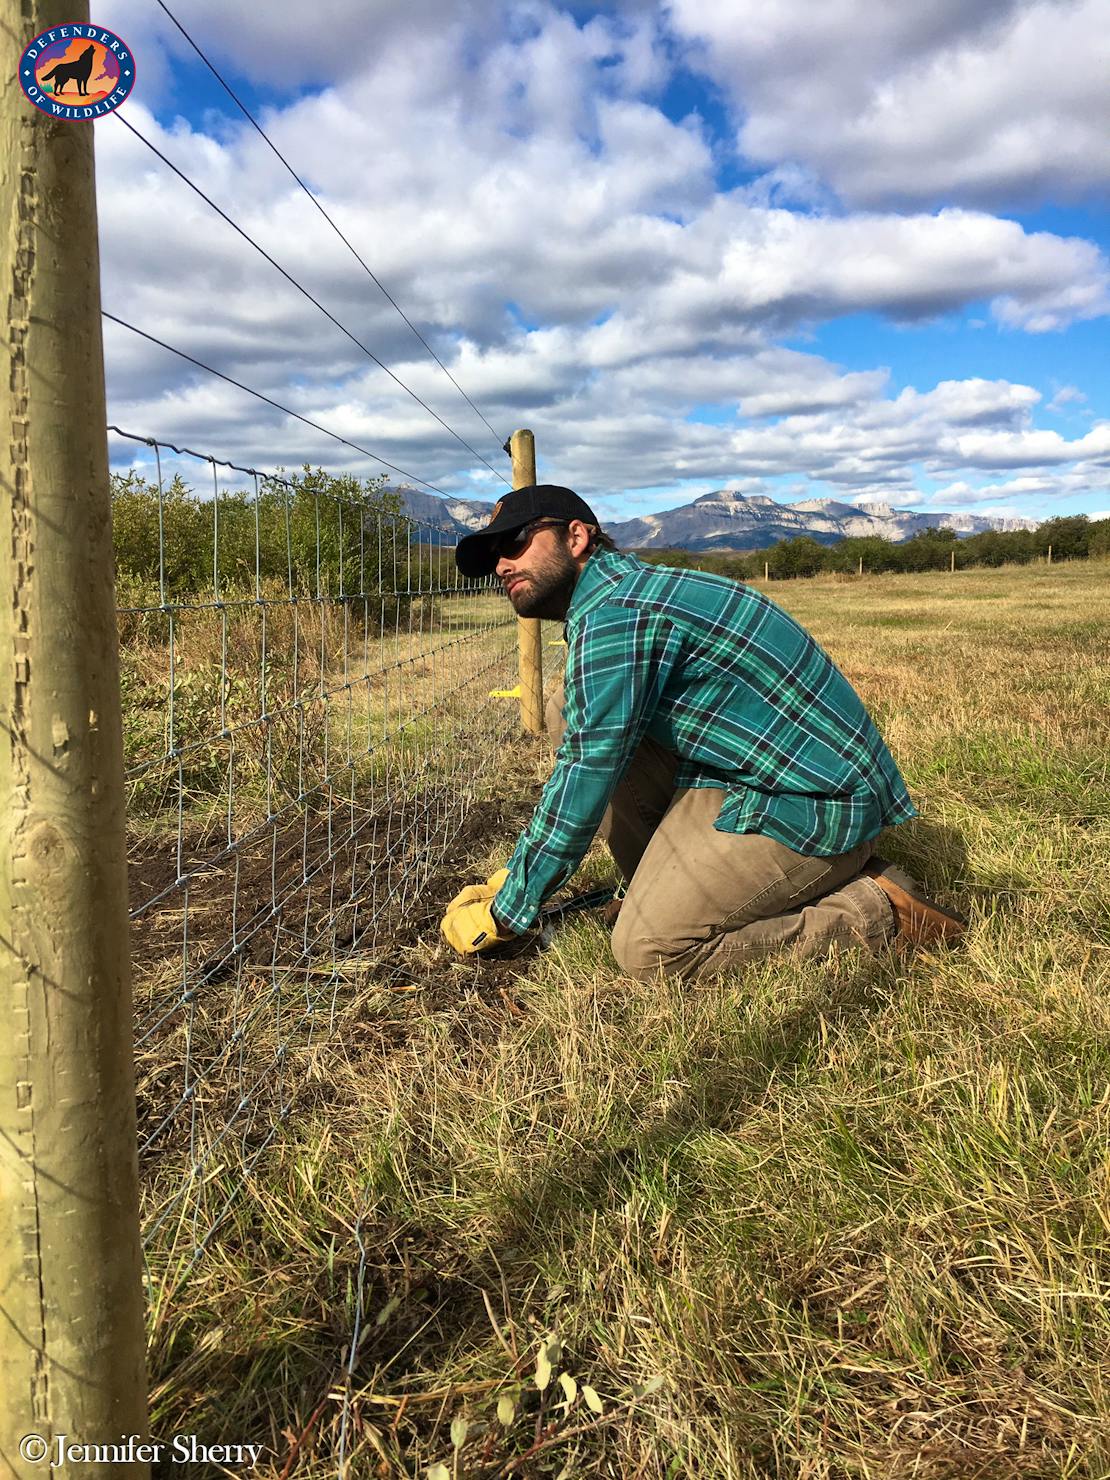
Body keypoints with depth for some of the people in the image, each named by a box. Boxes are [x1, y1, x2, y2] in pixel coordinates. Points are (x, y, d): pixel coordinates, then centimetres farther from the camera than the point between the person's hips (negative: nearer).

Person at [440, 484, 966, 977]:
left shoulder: (612, 612, -19)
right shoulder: (626, 592, 13)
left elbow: (586, 777, -19)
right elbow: (583, 755, 19)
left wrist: (503, 914, -8)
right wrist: (514, 876, 17)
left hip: (813, 805, -10)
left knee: (645, 951, -12)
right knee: (571, 713, 4)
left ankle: (875, 913, -2)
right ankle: (664, 887, 9)